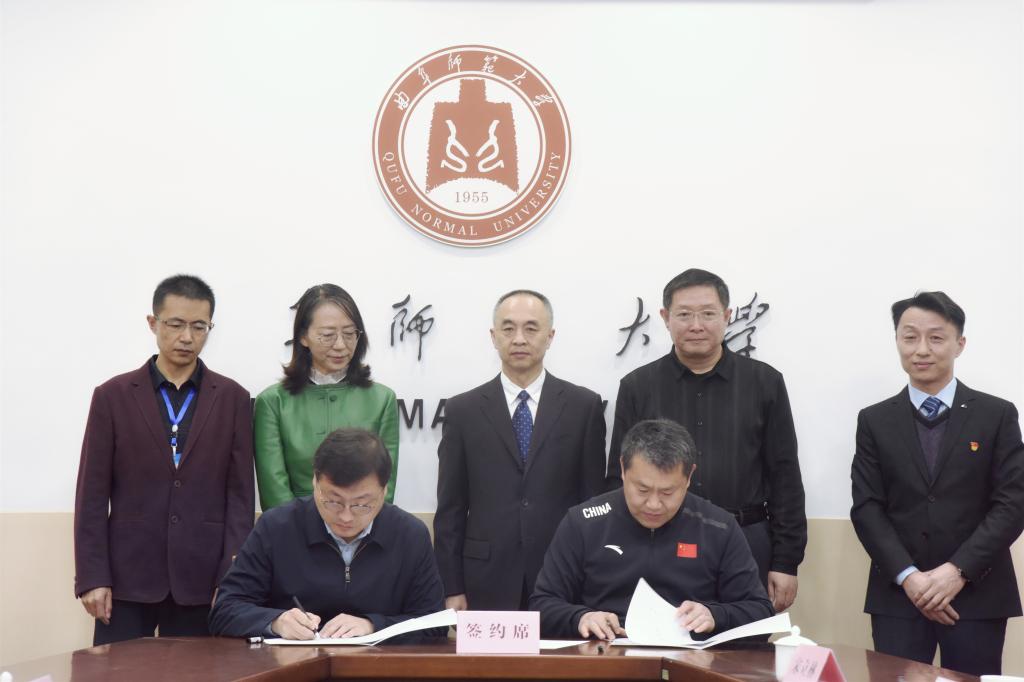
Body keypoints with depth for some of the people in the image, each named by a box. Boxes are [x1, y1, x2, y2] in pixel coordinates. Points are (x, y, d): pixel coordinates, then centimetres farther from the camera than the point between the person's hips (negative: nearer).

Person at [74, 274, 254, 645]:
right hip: (127, 576, 0)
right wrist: (92, 577, -5)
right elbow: (92, 495, 2)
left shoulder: (233, 399, 6)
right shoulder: (113, 396, 4)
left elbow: (240, 494, 3)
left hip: (201, 578, 0)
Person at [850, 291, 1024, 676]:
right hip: (897, 595, 1)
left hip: (977, 595, -1)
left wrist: (959, 570, -13)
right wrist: (908, 576, -12)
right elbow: (867, 507, 1)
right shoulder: (875, 421, 7)